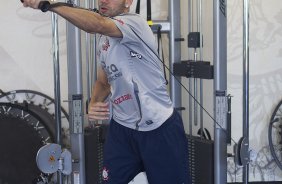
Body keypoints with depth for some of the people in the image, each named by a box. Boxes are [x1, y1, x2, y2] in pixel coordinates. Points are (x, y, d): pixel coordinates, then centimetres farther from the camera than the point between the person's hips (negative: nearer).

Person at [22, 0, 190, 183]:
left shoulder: (135, 23, -16)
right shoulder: (103, 40, 10)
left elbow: (97, 25, -36)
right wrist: (94, 104, -1)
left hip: (159, 128, -7)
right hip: (122, 127, 7)